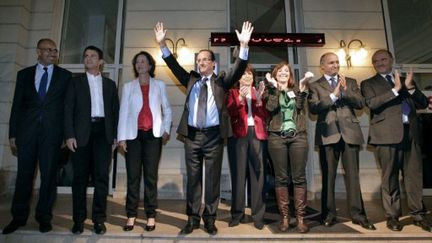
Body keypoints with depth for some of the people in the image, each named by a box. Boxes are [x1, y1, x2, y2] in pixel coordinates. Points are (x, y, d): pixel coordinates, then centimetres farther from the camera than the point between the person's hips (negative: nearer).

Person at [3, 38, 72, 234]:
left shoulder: (65, 76, 7)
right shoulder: (24, 74, 12)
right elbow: (17, 105, 9)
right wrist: (12, 134, 4)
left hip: (52, 132, -1)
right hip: (26, 131, 2)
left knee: (49, 175, 3)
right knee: (24, 174, 7)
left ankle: (44, 217, 16)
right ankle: (19, 217, 21)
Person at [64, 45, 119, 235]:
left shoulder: (109, 84, 15)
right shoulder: (76, 82, 12)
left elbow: (115, 110, 11)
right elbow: (68, 109, 3)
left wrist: (114, 135, 2)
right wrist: (69, 135, -8)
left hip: (103, 132, 1)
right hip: (81, 133, 0)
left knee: (101, 175, -2)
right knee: (80, 176, 4)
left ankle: (99, 219, 6)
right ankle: (79, 219, 14)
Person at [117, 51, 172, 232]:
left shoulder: (159, 85, 12)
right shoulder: (128, 87, 12)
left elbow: (167, 109, 13)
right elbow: (123, 112, 5)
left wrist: (166, 130, 3)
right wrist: (121, 137, -2)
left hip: (153, 135, -1)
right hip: (133, 135, 1)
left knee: (151, 176, 1)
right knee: (133, 176, 3)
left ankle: (151, 216, 8)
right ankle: (131, 215, 11)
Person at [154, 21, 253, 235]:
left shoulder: (221, 81, 8)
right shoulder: (191, 79, 15)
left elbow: (238, 70, -6)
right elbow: (174, 66, 8)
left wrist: (244, 46, -18)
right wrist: (162, 45, -2)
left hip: (214, 135, -2)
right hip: (192, 135, 2)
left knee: (212, 178, 5)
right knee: (193, 178, 8)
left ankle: (210, 219, 18)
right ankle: (193, 219, 20)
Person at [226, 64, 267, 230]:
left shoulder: (258, 92, 18)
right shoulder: (233, 92, 11)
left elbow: (265, 115, 6)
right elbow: (230, 112, -6)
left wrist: (259, 99, -7)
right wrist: (240, 97, -18)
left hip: (256, 134, 2)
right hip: (238, 134, -2)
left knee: (257, 174, 0)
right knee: (238, 174, 0)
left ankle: (258, 215, 8)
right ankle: (237, 213, 9)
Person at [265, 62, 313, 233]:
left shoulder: (297, 89, 15)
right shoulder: (271, 91, 11)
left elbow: (300, 106, -3)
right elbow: (271, 108, -7)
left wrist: (302, 86, -10)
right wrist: (274, 87, -10)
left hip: (298, 136, 1)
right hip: (277, 137, -1)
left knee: (299, 177, 0)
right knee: (281, 177, 1)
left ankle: (300, 217, 7)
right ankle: (284, 216, 10)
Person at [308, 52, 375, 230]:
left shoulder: (350, 82, 16)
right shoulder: (315, 86, 7)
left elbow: (361, 103, 4)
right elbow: (313, 108, -8)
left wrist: (346, 91, -8)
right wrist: (333, 95, -14)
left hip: (349, 132, 2)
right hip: (328, 134, -2)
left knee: (352, 175, 4)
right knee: (328, 176, 4)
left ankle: (357, 214, 14)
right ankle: (329, 213, 15)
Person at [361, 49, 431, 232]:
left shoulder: (405, 80, 21)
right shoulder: (369, 83, 9)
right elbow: (372, 103, -9)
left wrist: (410, 87, -2)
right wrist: (395, 90, -14)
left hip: (411, 133, 4)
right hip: (388, 134, -4)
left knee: (415, 176, 7)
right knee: (389, 178, 1)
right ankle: (392, 216, 12)